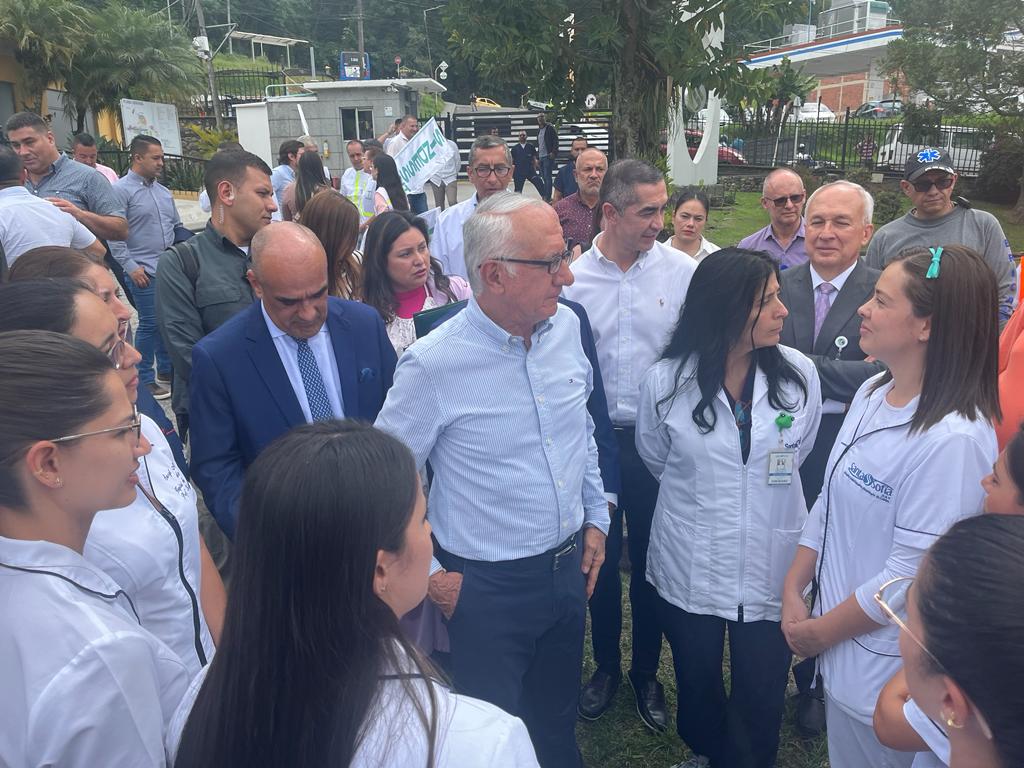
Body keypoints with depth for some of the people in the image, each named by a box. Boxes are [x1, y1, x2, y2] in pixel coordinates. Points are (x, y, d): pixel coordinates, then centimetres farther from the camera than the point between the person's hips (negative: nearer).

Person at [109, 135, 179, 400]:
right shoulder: (121, 190, -7)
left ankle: (166, 370, 26)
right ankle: (145, 379, 9)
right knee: (150, 323, -3)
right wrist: (131, 267, -14)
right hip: (144, 272, -6)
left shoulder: (163, 191, 14)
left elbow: (176, 226, 21)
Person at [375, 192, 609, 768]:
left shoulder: (566, 326, -5)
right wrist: (429, 575, -7)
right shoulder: (433, 364, -22)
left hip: (569, 567, 5)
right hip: (488, 588, -5)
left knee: (559, 722, 25)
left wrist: (596, 518, 12)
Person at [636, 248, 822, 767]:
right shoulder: (664, 382, -14)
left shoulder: (798, 374, -11)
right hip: (689, 569, 0)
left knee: (760, 699, 13)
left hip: (770, 567, 0)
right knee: (697, 685, 22)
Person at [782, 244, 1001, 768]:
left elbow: (913, 573, -23)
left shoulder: (953, 439, -27)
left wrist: (822, 631, -12)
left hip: (885, 666, -7)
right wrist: (793, 592, 1)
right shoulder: (871, 393, -1)